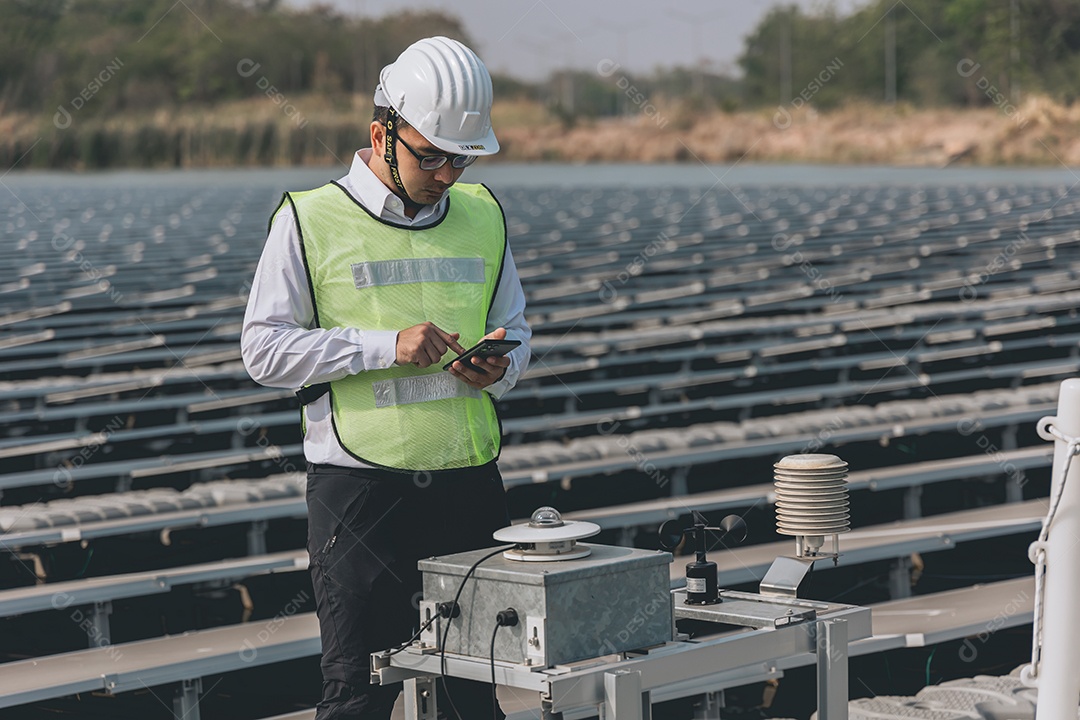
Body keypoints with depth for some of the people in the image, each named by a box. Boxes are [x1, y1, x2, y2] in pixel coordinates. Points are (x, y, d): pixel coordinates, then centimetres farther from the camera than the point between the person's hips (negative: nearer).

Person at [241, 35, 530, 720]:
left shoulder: (483, 216, 12)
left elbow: (514, 329, 21)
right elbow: (264, 348, -7)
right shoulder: (311, 220, -2)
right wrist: (388, 345, -16)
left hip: (470, 482, 4)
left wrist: (500, 367, -4)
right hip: (361, 489, -4)